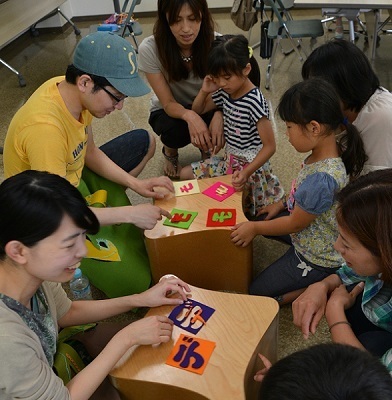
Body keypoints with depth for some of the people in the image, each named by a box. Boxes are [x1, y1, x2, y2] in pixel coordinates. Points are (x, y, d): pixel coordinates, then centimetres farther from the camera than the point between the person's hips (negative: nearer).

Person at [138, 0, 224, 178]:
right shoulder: (150, 48, -28)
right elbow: (168, 103, -23)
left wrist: (219, 115, -41)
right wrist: (189, 115, -46)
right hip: (170, 111, -1)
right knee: (174, 129, -35)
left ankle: (206, 147, 8)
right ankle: (170, 152, 5)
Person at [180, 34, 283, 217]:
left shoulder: (255, 102, -23)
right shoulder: (224, 93, -1)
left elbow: (270, 146, -22)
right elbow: (197, 110, 16)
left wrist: (246, 173, -31)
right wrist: (204, 91, -5)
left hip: (250, 166, -8)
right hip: (229, 160, 8)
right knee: (186, 174, 8)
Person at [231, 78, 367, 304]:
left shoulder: (322, 178, -39)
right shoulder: (328, 153, -13)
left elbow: (295, 224, -23)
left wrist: (255, 228, -10)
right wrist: (282, 205, 11)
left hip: (316, 260, -8)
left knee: (257, 293, 6)